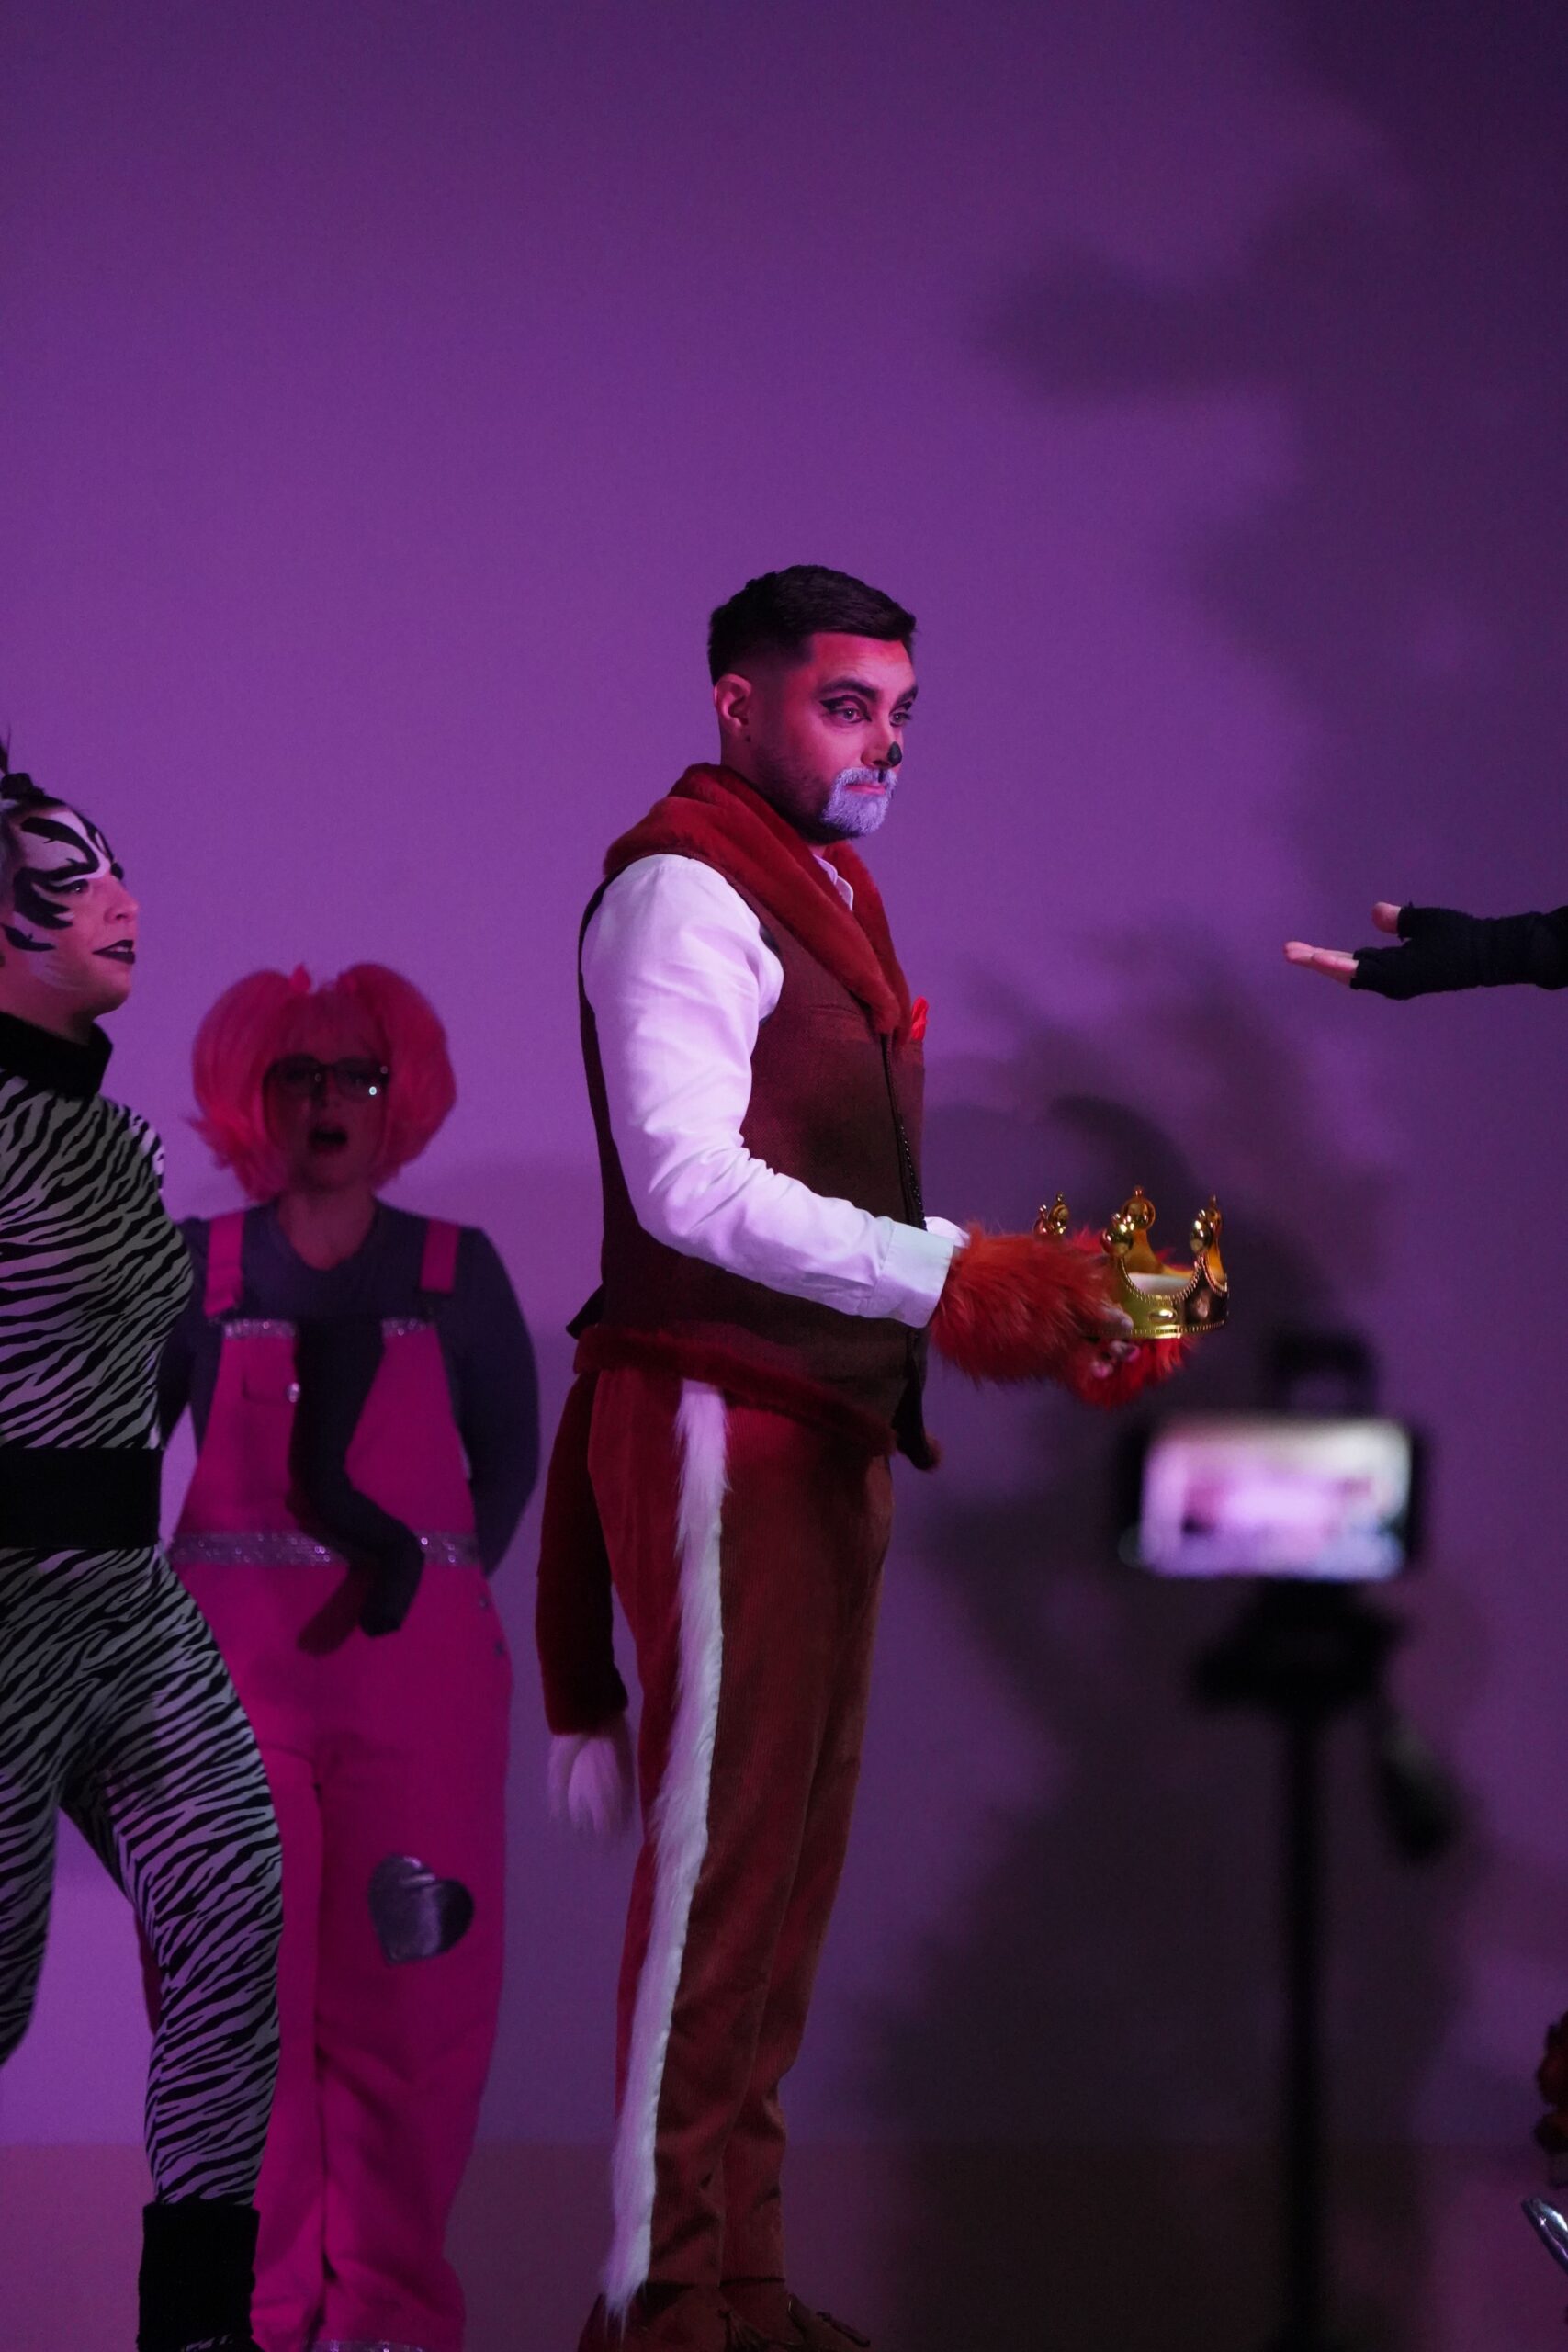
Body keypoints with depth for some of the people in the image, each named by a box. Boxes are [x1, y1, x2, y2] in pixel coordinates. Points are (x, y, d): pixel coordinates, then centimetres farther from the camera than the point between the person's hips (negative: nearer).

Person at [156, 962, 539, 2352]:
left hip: (419, 1665, 1)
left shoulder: (456, 1271, 11)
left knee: (409, 1989, -3)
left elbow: (510, 1455, 12)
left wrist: (435, 1572, 0)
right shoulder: (199, 1266, 9)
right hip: (228, 1667, 0)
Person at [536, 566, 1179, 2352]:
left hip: (828, 1436, 9)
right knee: (719, 1867, -9)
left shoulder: (830, 898, 21)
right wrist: (950, 1280, -26)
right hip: (720, 1432, -9)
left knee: (787, 1869, 9)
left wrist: (1026, 1317, 9)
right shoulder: (685, 887, -8)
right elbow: (686, 1179, -21)